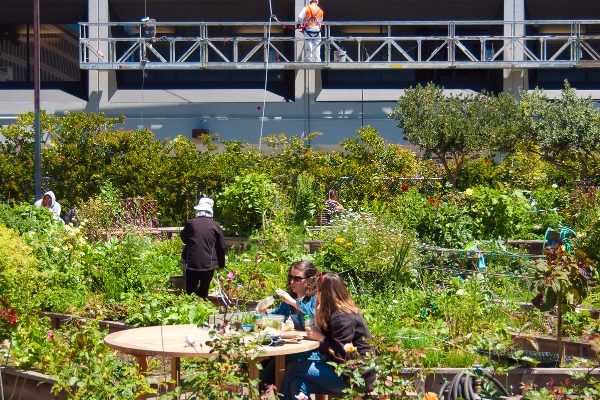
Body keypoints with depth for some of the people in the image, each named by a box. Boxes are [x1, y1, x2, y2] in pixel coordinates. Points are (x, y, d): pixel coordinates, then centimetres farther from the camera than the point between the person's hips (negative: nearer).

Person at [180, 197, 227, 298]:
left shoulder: (190, 224, -6)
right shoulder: (214, 226, -4)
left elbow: (184, 239, 12)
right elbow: (222, 246, 1)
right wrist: (221, 263, 13)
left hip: (192, 263, 0)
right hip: (208, 264, 0)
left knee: (190, 291, 7)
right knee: (203, 292, 9)